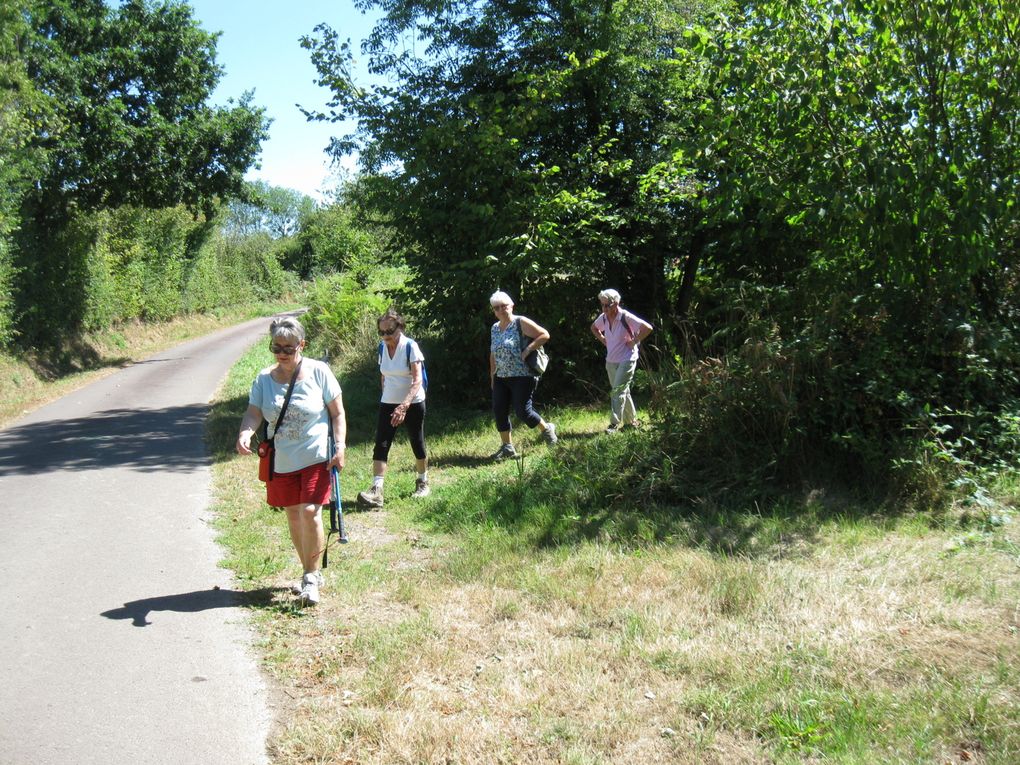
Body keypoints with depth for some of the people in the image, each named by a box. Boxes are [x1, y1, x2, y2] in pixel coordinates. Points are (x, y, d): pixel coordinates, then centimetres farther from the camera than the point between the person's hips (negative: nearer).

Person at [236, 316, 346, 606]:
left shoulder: (318, 372, -7)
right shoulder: (264, 378, 2)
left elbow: (338, 413, -3)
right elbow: (254, 412, -6)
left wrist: (340, 447, -12)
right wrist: (245, 433, -28)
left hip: (316, 458, -4)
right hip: (281, 462, 4)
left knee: (310, 512, -15)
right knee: (293, 517, 12)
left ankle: (311, 578, 0)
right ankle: (310, 572, 29)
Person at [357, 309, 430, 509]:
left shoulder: (410, 346, -16)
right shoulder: (382, 347, 1)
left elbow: (417, 379, -24)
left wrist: (404, 406, -34)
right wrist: (386, 397, 15)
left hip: (413, 404, -4)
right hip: (388, 404, 5)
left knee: (417, 443, 8)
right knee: (381, 445, -8)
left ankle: (423, 482, 30)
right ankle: (376, 490, -13)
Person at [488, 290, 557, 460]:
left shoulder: (521, 323, -8)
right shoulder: (495, 328, 13)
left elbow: (545, 335, -11)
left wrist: (527, 350, -18)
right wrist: (492, 375, 18)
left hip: (522, 377, -7)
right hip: (501, 378, 7)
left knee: (522, 411, -8)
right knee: (499, 411, 2)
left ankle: (547, 429, 19)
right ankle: (507, 447, 14)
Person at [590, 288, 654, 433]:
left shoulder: (626, 317, -19)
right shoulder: (603, 318, 0)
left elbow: (648, 328, -23)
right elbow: (594, 327, 23)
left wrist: (634, 342, -18)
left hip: (627, 360, -7)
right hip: (611, 360, 7)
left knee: (618, 391, -13)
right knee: (623, 391, 16)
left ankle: (615, 423, -12)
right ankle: (631, 420, 30)